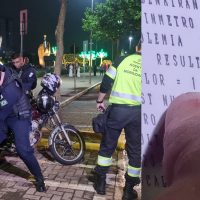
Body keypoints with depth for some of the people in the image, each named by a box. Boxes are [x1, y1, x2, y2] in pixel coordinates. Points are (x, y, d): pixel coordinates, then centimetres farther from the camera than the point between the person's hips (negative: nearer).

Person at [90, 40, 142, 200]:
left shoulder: (122, 59, 1)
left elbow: (106, 82, -1)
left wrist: (100, 101, 11)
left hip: (117, 109, 0)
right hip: (137, 112, 0)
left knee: (107, 146, 17)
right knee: (135, 151, 14)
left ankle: (100, 182, 24)